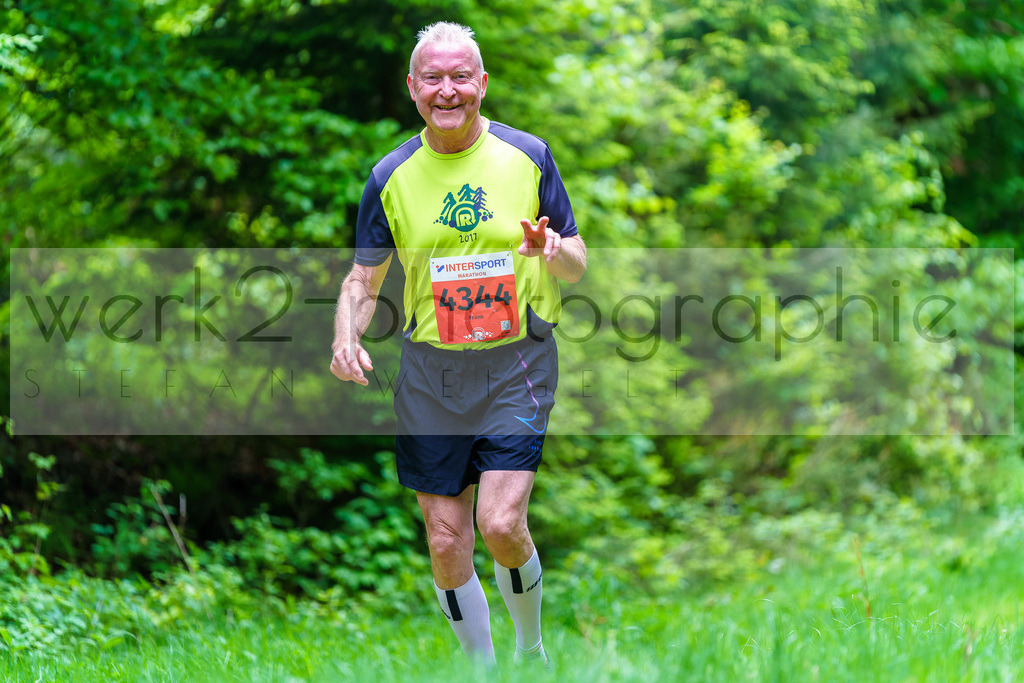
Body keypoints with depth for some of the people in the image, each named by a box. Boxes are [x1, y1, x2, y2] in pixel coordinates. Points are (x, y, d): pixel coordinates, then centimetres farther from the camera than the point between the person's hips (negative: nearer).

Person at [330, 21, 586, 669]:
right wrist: (347, 339, -10)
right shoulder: (391, 177, 3)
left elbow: (577, 264, 6)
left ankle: (532, 650, 12)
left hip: (518, 365, -2)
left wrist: (555, 249, -18)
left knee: (501, 524, -15)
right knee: (447, 542, 2)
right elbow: (364, 278, 10)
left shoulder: (528, 155, 0)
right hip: (431, 373, 2)